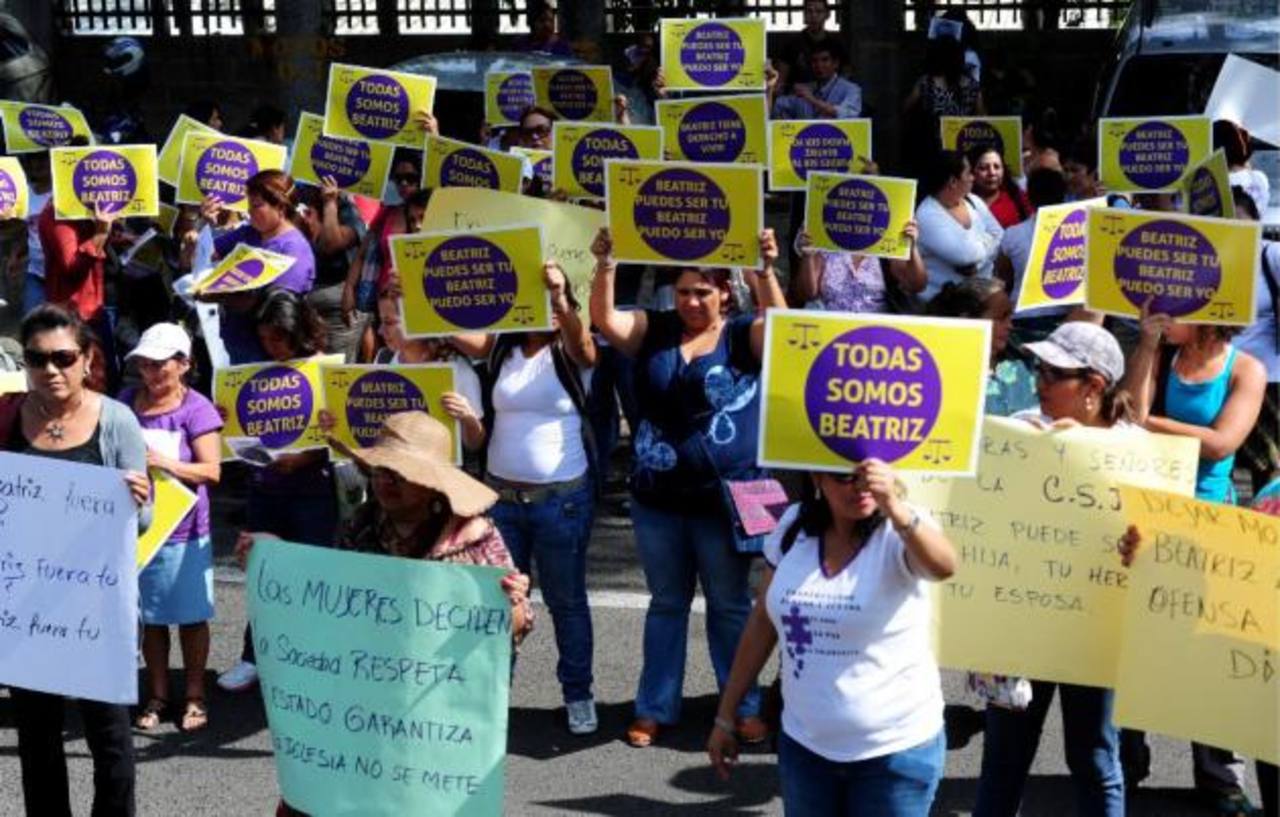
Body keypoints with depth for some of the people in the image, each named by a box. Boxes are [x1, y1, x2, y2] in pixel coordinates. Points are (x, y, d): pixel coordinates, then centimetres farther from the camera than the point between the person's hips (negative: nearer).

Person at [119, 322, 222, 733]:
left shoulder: (197, 409, -8)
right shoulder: (126, 402, 4)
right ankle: (157, 695, 24)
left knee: (190, 617, 7)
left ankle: (194, 696, 20)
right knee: (151, 617, 12)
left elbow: (211, 470, -13)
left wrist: (166, 463, -26)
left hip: (184, 530, -3)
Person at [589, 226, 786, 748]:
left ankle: (745, 707, 23)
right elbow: (605, 320, -12)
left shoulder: (743, 336, -5)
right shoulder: (654, 331, 2)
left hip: (723, 498, -2)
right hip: (657, 497, 3)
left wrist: (767, 271, -38)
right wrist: (605, 265, -27)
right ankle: (655, 707, 25)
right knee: (666, 603, 16)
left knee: (729, 605, 12)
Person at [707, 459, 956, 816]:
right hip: (803, 744, 4)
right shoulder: (794, 525, -4)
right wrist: (725, 716, 9)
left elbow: (943, 567, -39)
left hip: (895, 750, -3)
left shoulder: (899, 532, -16)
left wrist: (894, 507, -57)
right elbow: (762, 622, 6)